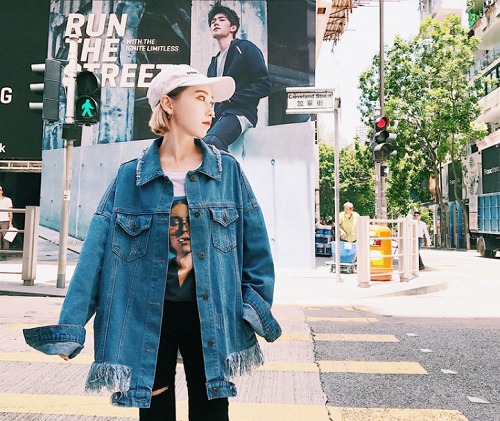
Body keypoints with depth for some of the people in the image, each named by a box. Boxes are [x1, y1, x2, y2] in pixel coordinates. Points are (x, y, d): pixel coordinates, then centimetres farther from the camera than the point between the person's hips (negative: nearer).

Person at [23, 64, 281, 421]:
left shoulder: (229, 171, 0)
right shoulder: (130, 177, -2)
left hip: (210, 316, 1)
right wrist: (71, 325, -7)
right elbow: (96, 251, -4)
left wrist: (257, 310, -4)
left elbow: (254, 243, 2)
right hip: (147, 318, 0)